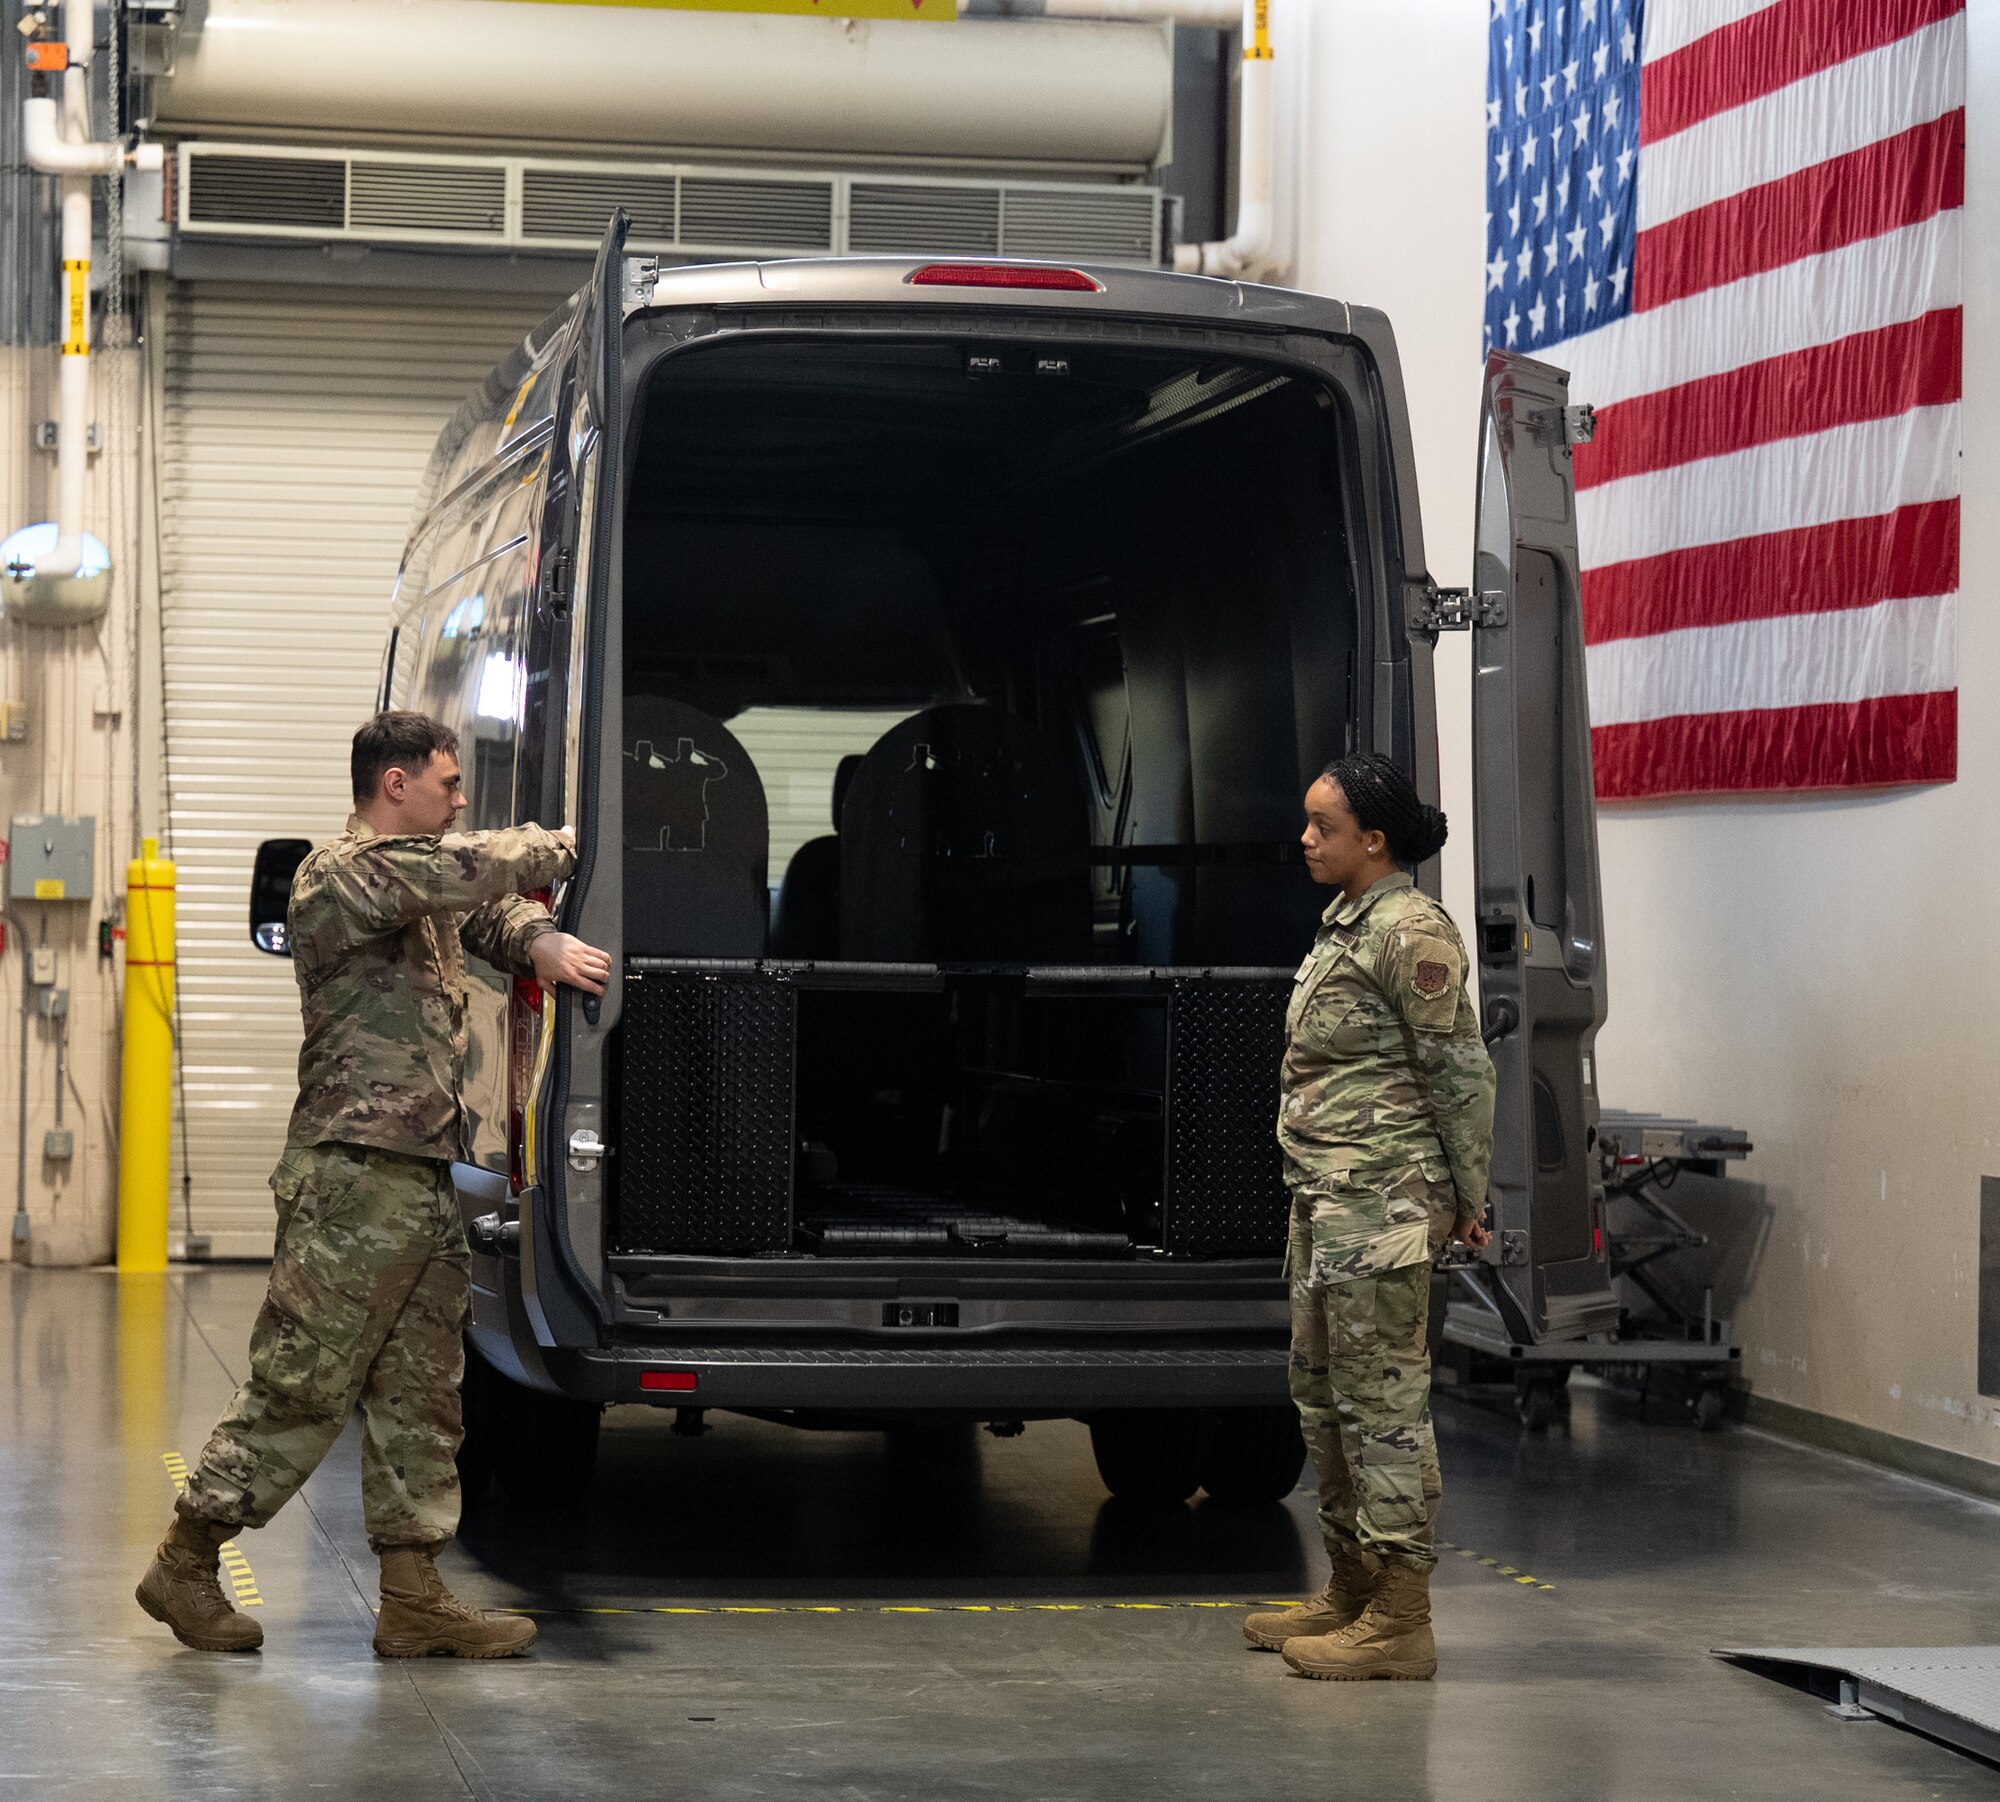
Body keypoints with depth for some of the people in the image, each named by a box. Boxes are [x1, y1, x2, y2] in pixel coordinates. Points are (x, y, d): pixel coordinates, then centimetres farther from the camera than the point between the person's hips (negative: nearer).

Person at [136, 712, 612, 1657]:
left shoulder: (421, 882, 20)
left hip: (424, 1177, 10)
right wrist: (558, 846, -2)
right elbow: (476, 867, -19)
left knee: (420, 1395, 9)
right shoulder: (341, 876, -11)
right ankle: (185, 1562, 6)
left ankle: (413, 1597, 12)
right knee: (300, 1383, -5)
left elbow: (486, 912, 17)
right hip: (353, 1176, -10)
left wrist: (545, 944, -6)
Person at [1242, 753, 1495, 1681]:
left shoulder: (1410, 933, -14)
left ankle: (1401, 1621, -3)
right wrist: (1310, 1189, 20)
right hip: (1323, 1196, 10)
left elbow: (1461, 1072, -13)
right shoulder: (1342, 924, 15)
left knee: (1381, 1397, -7)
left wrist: (1467, 1198, -9)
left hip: (1380, 1202, -10)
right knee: (1323, 1393, 15)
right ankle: (1350, 1593, 25)